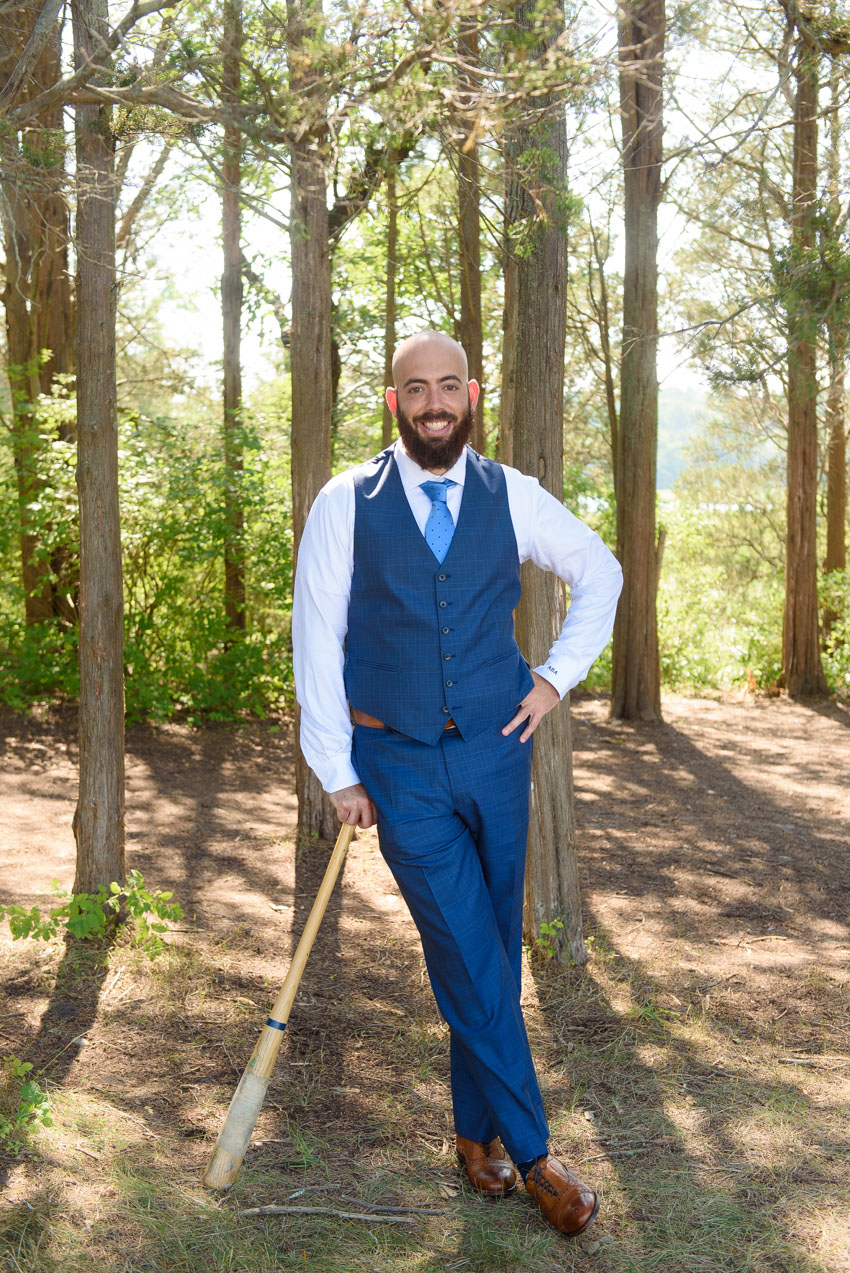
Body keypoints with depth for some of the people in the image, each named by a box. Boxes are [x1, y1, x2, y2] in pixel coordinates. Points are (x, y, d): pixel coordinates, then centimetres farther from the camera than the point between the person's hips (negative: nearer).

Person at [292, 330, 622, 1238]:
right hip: (400, 763, -2)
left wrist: (558, 676, 8)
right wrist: (337, 773, -3)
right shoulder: (345, 504, -4)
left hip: (496, 752, 3)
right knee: (470, 959, -5)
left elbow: (600, 574, 18)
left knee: (493, 953, 10)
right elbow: (316, 639, -2)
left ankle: (478, 1128, 28)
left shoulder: (512, 497, 3)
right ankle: (529, 1152, 7)